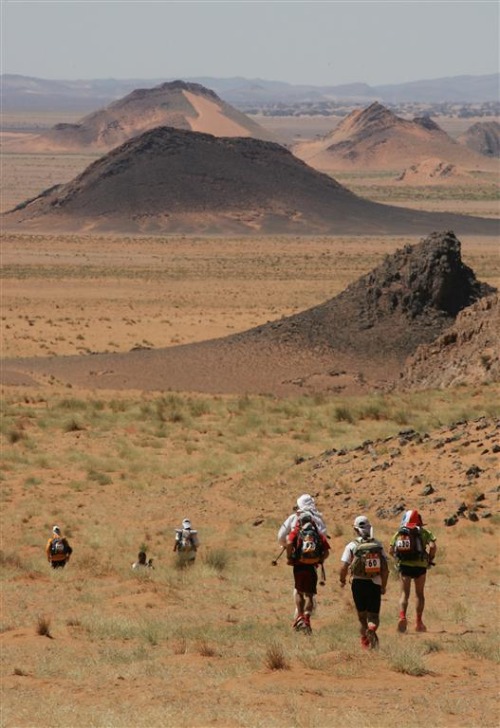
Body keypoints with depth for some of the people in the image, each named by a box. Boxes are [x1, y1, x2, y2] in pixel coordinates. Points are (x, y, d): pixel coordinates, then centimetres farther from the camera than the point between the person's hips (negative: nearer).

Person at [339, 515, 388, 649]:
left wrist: (342, 580, 10)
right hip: (375, 583, 0)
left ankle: (364, 640, 24)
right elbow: (385, 569, -2)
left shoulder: (352, 546, -5)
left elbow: (344, 567, -10)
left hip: (358, 583, 0)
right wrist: (383, 586, 11)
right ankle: (371, 630, -29)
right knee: (374, 616, 2)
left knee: (362, 615, 17)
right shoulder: (378, 545, 0)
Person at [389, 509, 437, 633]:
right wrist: (430, 560, 3)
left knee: (404, 594, 5)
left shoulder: (399, 533, 9)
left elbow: (391, 550, 6)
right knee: (419, 594, 14)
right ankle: (419, 622, 17)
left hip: (404, 566, 1)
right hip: (420, 566, -1)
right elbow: (433, 546, -12)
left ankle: (402, 616, -21)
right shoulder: (424, 532, 2)